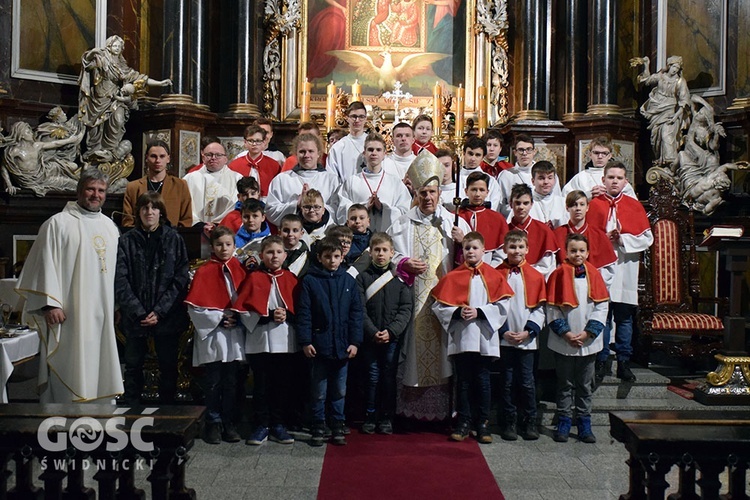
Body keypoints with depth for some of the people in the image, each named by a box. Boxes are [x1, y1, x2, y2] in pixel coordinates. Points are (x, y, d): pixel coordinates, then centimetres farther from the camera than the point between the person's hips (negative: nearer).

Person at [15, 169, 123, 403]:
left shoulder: (110, 227, 14)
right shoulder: (59, 223, -4)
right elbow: (45, 264, -9)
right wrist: (50, 304, -15)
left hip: (102, 313, 6)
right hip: (69, 313, -6)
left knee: (99, 367, 11)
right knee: (69, 369, -3)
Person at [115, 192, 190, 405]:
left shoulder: (174, 239, 2)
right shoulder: (127, 241, 2)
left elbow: (180, 280, -3)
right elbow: (120, 281, -4)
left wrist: (159, 311, -11)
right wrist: (138, 313, -12)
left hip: (167, 316, 0)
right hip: (134, 318, 0)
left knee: (168, 366, 8)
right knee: (133, 366, 9)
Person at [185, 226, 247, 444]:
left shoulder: (239, 270, 7)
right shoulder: (204, 272, -2)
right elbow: (195, 306, -7)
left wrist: (239, 318, -6)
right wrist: (219, 319, -12)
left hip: (235, 336, 3)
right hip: (213, 336, -3)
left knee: (231, 382, 8)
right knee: (214, 382, 4)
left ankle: (229, 424, 17)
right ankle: (213, 424, 15)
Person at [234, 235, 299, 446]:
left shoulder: (291, 279, 7)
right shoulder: (253, 278, 1)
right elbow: (243, 310, -6)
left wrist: (287, 315, -13)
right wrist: (269, 315, -16)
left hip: (286, 342, 2)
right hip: (260, 341, -2)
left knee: (283, 384, 7)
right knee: (261, 385, 4)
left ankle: (278, 425, 19)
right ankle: (261, 426, 15)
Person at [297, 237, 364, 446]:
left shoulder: (349, 281, 4)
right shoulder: (310, 281, -3)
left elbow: (356, 313, 4)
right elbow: (303, 313, -5)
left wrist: (355, 341, -2)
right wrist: (305, 341, -10)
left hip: (343, 346, 2)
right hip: (320, 345, -2)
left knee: (339, 390, 12)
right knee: (319, 391, 7)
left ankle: (338, 428, 23)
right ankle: (318, 428, 19)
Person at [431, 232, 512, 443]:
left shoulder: (494, 276, 4)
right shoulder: (453, 277, 4)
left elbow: (502, 305, -3)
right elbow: (439, 305, 1)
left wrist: (479, 312, -13)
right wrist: (457, 312, -14)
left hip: (485, 338, 0)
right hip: (461, 337, 0)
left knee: (483, 381, 6)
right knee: (463, 381, 7)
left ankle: (483, 423, 16)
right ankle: (464, 423, 16)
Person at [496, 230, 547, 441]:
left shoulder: (535, 276, 4)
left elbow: (539, 308, 3)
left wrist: (528, 331, -8)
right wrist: (503, 331, -9)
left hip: (527, 339, 0)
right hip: (504, 338, 0)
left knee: (527, 382, 3)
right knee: (507, 382, 6)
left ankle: (530, 423, 16)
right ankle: (508, 424, 16)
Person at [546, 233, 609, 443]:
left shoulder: (594, 274, 3)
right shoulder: (559, 274, -3)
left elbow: (602, 307, 1)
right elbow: (552, 308, -5)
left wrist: (587, 333, -9)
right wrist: (566, 333, -13)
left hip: (588, 342, 2)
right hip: (563, 342, -2)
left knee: (585, 386, 10)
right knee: (565, 385, 7)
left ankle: (584, 425, 18)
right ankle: (563, 424, 16)